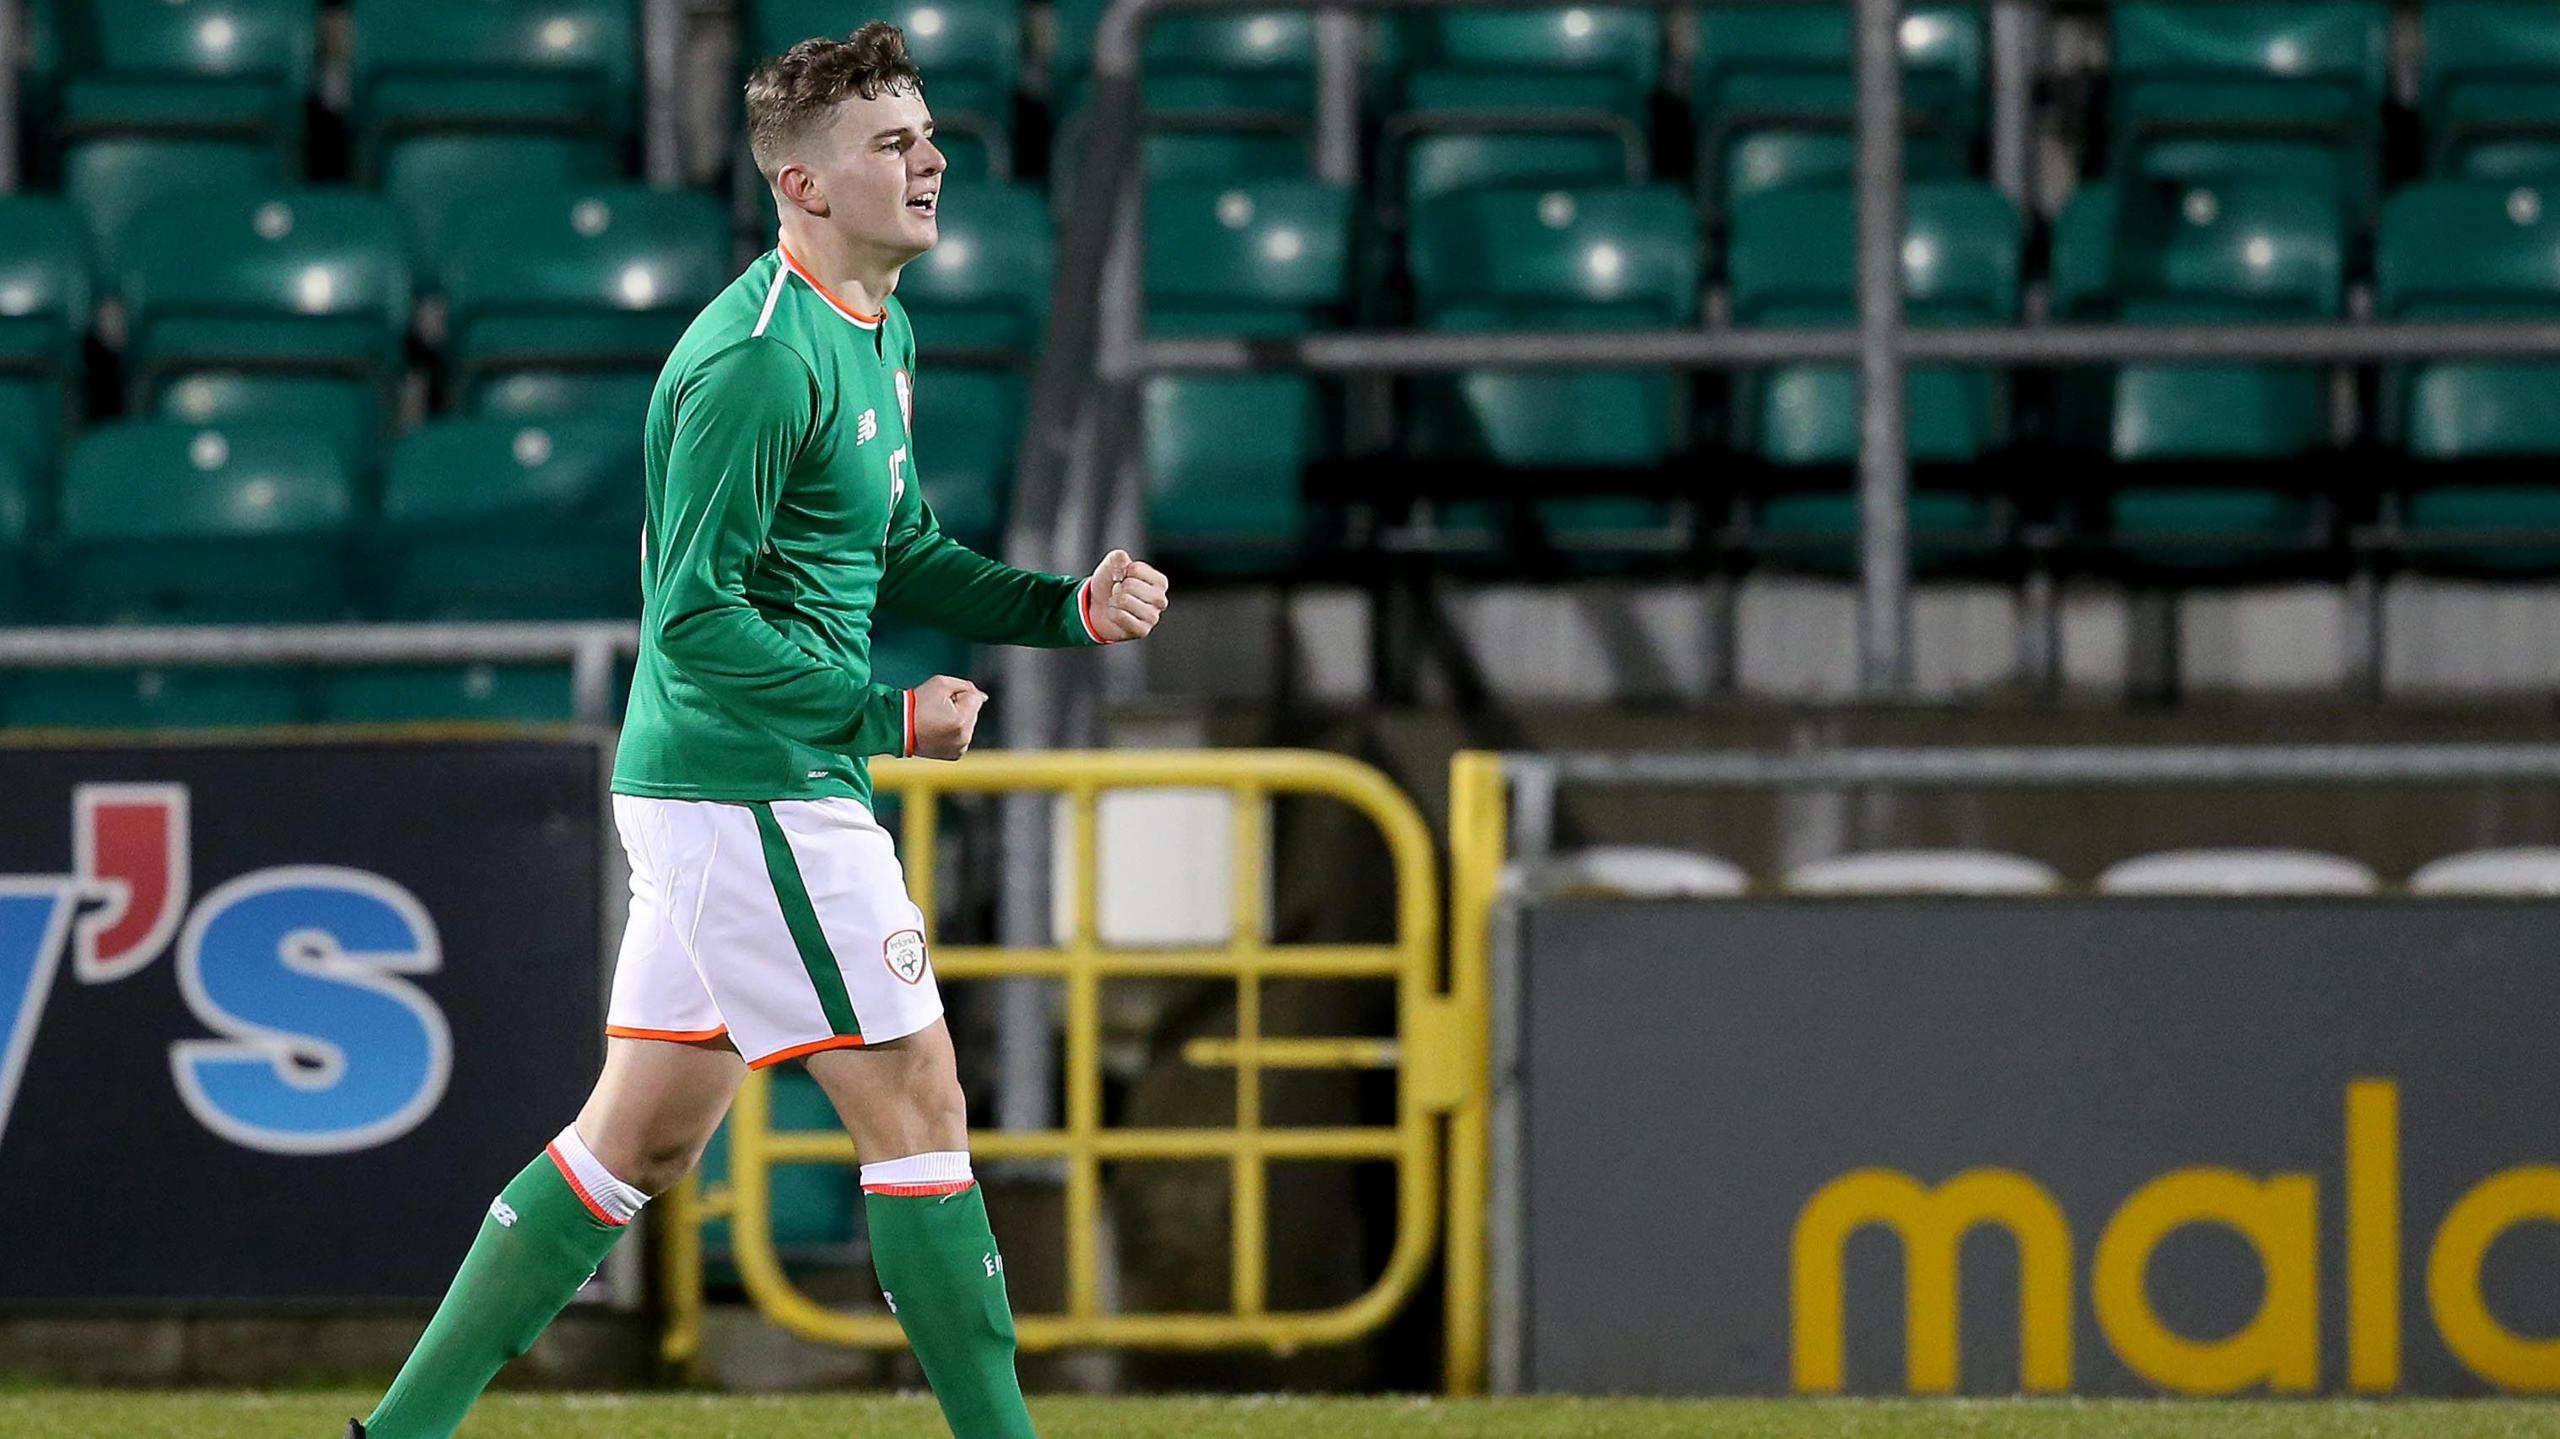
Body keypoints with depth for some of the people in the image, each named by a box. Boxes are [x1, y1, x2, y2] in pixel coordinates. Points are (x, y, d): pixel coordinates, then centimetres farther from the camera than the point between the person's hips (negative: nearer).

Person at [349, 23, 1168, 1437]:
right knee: (917, 1110, -7)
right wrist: (887, 716, -17)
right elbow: (695, 617, -20)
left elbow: (899, 559, 24)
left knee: (642, 1137, 12)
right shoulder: (758, 358, -18)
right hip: (754, 790, -10)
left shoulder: (874, 336, 14)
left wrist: (1070, 607, 9)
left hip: (712, 793, 10)